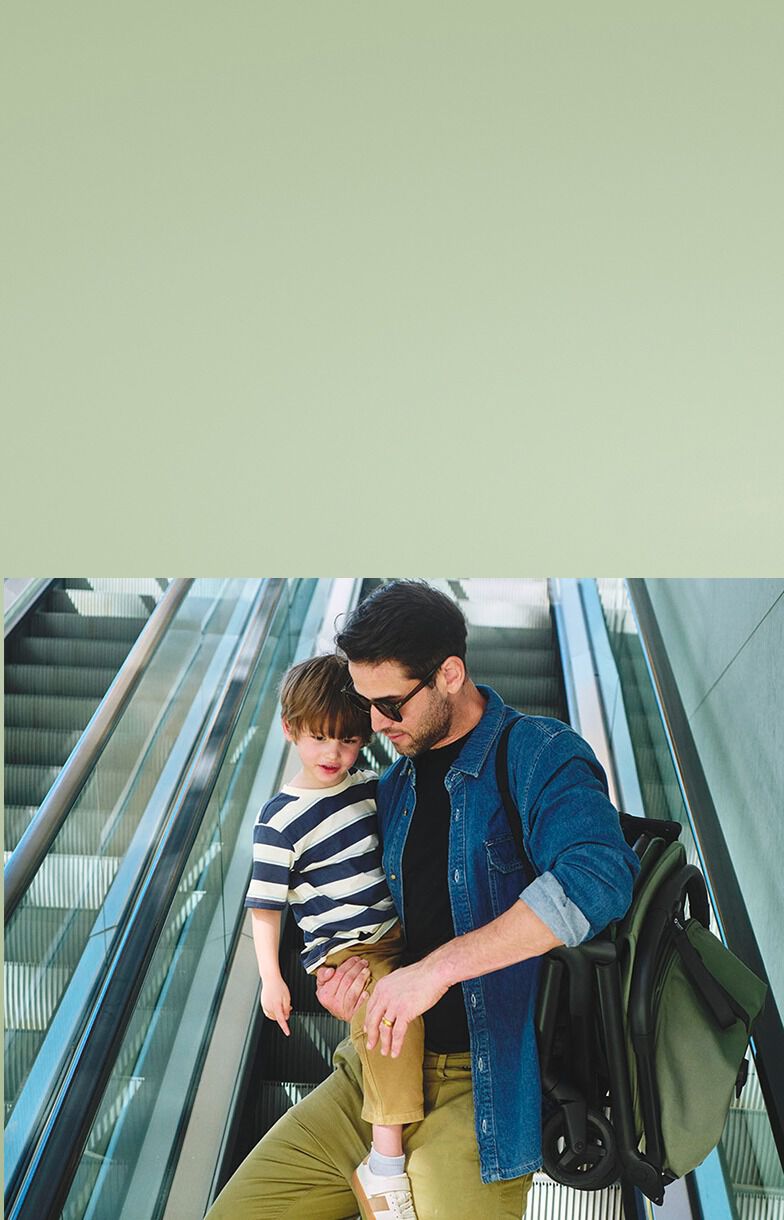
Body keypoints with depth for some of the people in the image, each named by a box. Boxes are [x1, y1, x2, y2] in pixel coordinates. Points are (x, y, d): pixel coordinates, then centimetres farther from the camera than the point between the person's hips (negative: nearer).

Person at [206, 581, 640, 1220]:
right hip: (381, 1063, 6)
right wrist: (343, 968, -2)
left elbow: (598, 877, -31)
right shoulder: (394, 786, 8)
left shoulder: (541, 754, -13)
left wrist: (439, 966, -30)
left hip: (480, 1090, -5)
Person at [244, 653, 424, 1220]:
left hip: (395, 931, 7)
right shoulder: (281, 819, -14)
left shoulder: (369, 785, 3)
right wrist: (271, 976, -9)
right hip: (341, 951, -6)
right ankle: (386, 1163, -12)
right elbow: (264, 903, -8)